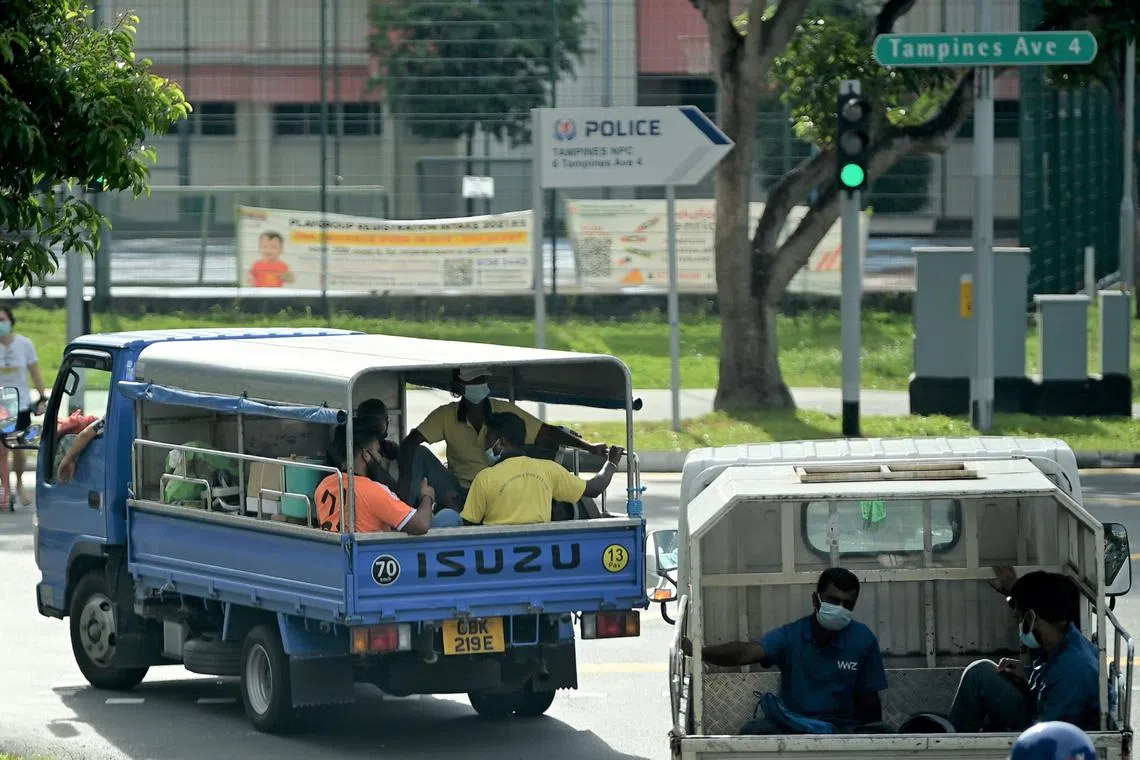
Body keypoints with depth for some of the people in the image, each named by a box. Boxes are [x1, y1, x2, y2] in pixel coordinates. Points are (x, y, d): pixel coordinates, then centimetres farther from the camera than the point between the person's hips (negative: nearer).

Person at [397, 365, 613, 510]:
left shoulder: (505, 412, -4)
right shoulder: (446, 416, -6)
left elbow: (548, 433, -2)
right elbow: (409, 444, -13)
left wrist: (588, 447, -7)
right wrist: (405, 481, -30)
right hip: (458, 493, 0)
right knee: (420, 454, -20)